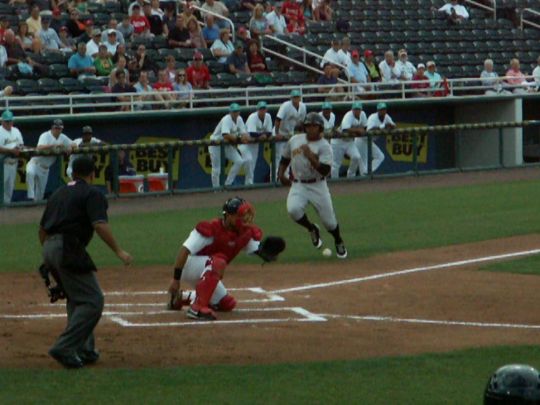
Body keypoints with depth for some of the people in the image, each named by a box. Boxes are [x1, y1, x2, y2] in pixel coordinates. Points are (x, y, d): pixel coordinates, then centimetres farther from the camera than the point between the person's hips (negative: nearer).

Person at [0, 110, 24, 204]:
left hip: (14, 162, 7)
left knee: (10, 185, 11)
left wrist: (19, 149, -4)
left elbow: (21, 145, 19)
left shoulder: (16, 131, 14)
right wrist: (11, 150, -23)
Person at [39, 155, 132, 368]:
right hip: (69, 250, -9)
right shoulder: (92, 193, -1)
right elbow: (100, 225, -16)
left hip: (49, 249, 9)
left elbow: (42, 229, 26)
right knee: (92, 301, -8)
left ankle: (83, 350, 16)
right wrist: (118, 251, -15)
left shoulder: (59, 193, 22)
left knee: (76, 299, 21)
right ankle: (65, 348, -18)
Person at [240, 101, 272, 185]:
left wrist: (265, 135, -26)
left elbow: (269, 132, -5)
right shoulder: (252, 117, -26)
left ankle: (249, 183, 18)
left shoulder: (268, 117, -6)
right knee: (249, 159, -25)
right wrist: (262, 135, -28)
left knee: (253, 163, 9)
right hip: (245, 141, -7)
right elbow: (252, 134, -37)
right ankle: (250, 182, -17)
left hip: (255, 143, 7)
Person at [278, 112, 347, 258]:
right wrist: (281, 175, 8)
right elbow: (285, 159, 20)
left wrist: (310, 156, -29)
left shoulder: (324, 146, -10)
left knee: (328, 219, 2)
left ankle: (339, 242, 35)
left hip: (317, 186, -2)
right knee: (293, 209, -25)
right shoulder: (295, 140, 4)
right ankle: (312, 229, 6)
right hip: (298, 185, 2)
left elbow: (325, 171, -21)